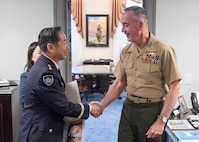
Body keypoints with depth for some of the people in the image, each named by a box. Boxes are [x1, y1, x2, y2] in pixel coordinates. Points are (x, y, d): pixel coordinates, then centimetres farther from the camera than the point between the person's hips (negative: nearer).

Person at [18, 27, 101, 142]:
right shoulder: (44, 73, -26)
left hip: (46, 130, 9)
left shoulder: (47, 66, 3)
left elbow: (60, 100, 8)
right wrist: (90, 108, -7)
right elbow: (64, 107, -20)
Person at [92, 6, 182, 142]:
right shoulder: (126, 52, 4)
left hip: (152, 110, -5)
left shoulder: (163, 50, -13)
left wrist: (161, 121, -16)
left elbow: (174, 88, -13)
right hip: (129, 108, 5)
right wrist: (102, 105, 5)